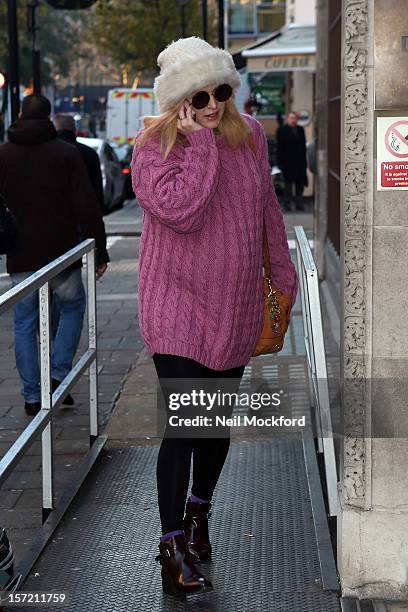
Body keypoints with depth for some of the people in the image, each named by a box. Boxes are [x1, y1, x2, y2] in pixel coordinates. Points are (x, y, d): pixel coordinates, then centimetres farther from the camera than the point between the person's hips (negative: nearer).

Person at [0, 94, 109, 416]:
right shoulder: (67, 154, -5)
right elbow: (87, 207, -9)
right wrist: (100, 251, -3)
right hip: (61, 254, -1)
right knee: (72, 307, 20)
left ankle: (32, 395, 9)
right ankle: (59, 374, 7)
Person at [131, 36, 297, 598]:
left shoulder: (249, 134, 3)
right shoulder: (153, 146, -12)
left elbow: (267, 208, 15)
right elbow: (181, 211, -26)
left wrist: (282, 271, 19)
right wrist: (200, 143, -22)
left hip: (236, 307, 5)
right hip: (178, 304, -5)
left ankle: (199, 510, 39)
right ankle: (173, 548, 0)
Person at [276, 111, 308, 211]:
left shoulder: (300, 130, 12)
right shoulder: (282, 131, -3)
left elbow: (303, 146, 14)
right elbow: (279, 148, -5)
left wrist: (304, 161, 7)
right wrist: (281, 163, -11)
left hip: (300, 163, 5)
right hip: (288, 163, -5)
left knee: (300, 184, 6)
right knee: (288, 184, 0)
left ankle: (299, 204, 13)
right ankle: (287, 204, 6)